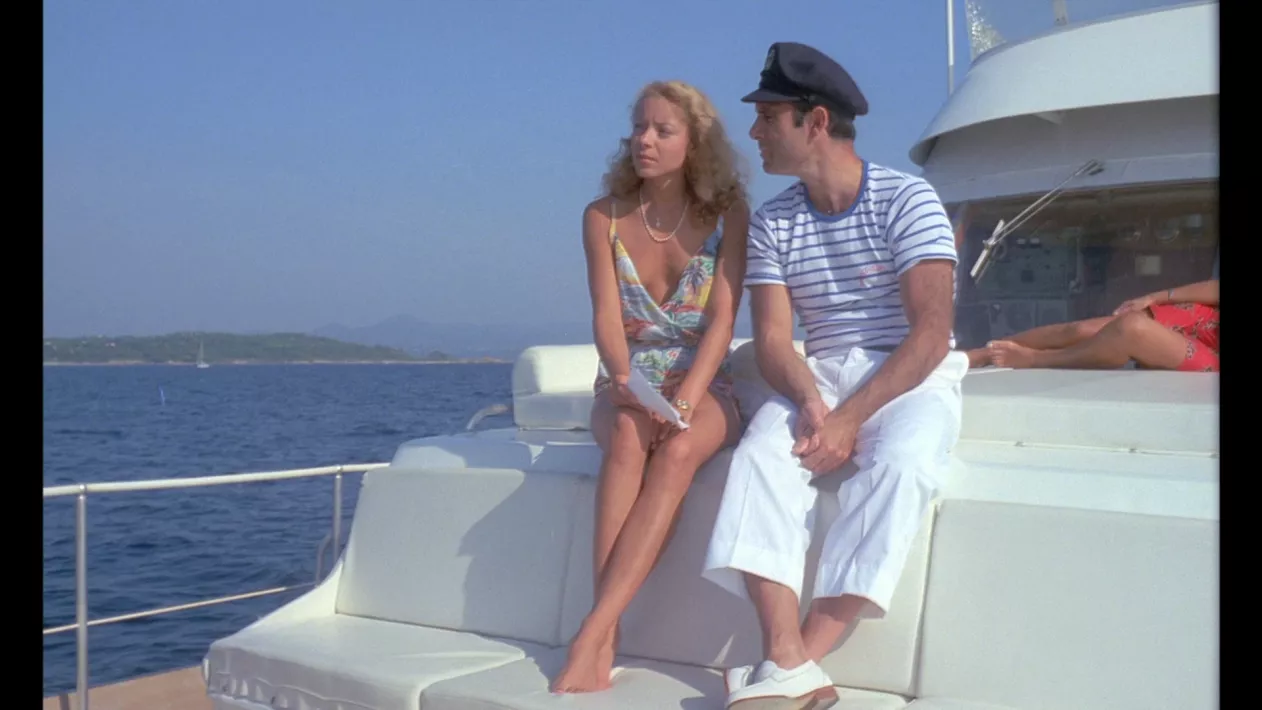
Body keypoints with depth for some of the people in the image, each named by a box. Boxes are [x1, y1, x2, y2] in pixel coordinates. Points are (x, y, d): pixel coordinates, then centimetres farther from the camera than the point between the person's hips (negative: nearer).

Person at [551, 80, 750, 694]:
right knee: (630, 434, -35)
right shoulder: (603, 217, 2)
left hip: (704, 388, 0)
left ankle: (591, 636, -39)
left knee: (678, 450, -35)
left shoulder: (727, 213, -2)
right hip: (625, 390, 1)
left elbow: (722, 320, -11)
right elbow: (607, 318, -8)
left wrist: (685, 400, -27)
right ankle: (605, 641, -38)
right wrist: (625, 381, -29)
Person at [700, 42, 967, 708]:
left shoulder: (907, 200, -8)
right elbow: (773, 342, 0)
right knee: (760, 452, -27)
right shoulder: (771, 223, 6)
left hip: (912, 376, -3)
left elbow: (931, 333, -15)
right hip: (819, 375, 4)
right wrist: (810, 402, -22)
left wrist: (851, 418, -24)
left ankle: (804, 656, -34)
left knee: (900, 463, -35)